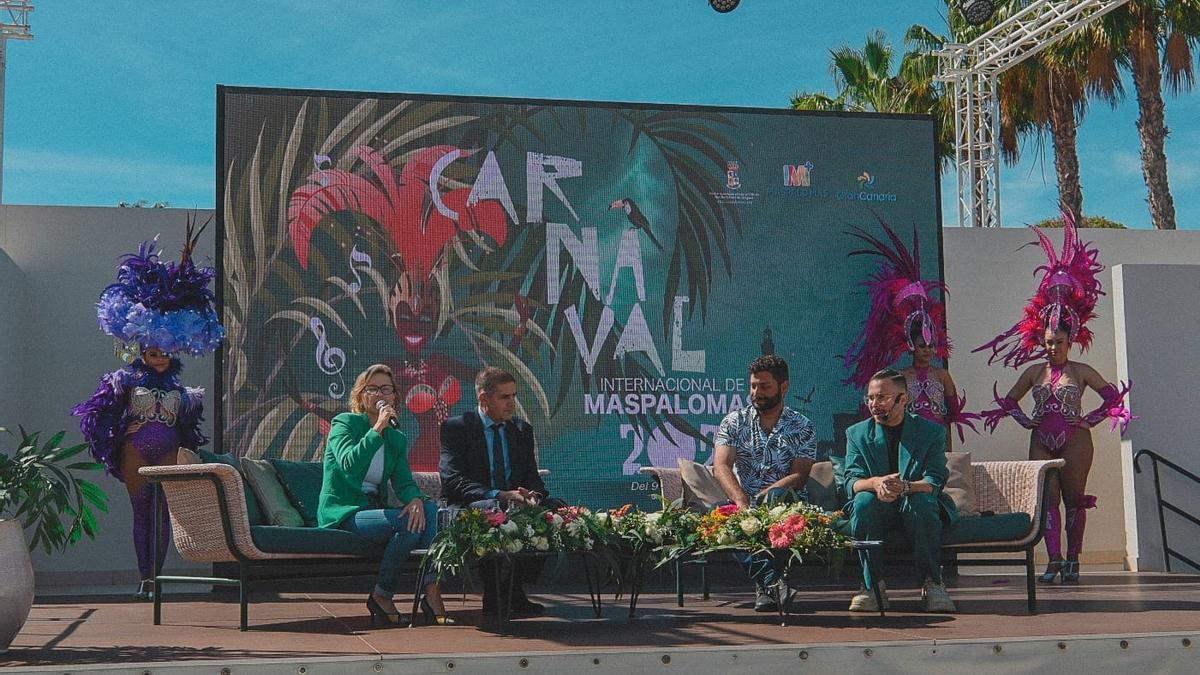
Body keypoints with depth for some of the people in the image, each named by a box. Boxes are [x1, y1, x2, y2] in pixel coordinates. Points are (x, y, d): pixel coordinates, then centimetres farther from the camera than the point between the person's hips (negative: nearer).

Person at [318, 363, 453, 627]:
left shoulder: (397, 438, 15)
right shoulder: (343, 423, -3)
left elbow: (404, 482, 3)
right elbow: (349, 464, -22)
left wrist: (416, 500, -19)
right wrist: (378, 429, -27)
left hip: (374, 510, 6)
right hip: (342, 514, -6)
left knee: (430, 508, -19)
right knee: (407, 523, -29)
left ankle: (431, 593, -25)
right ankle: (381, 596, -12)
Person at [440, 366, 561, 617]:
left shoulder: (522, 429, 15)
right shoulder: (455, 427, -2)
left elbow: (532, 477, 11)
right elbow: (453, 481, -14)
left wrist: (533, 494, -15)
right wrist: (497, 496, -28)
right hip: (470, 507, -5)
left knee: (556, 508, -21)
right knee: (494, 511, -38)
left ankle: (516, 590, -13)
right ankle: (493, 596, -23)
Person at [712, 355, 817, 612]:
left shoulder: (803, 427, 9)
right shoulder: (734, 422, 11)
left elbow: (798, 476, -4)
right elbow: (721, 466, -5)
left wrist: (763, 496, -22)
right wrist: (741, 500, -25)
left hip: (788, 504, -1)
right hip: (744, 504, 2)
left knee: (776, 498, -38)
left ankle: (766, 584, -34)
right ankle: (771, 580, -37)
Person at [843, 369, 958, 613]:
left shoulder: (932, 432, 3)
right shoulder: (857, 433, 7)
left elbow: (934, 481, -11)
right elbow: (851, 482, -5)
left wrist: (905, 487, -34)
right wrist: (876, 483, -30)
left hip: (917, 508, -1)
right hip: (877, 511, 1)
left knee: (922, 502, -35)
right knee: (863, 501, -32)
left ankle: (932, 583, -22)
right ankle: (873, 584, -26)